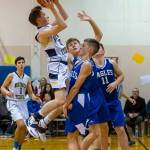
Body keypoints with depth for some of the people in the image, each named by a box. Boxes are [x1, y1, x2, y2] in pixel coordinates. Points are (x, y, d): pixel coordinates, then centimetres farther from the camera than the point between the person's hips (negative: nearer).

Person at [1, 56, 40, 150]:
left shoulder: (27, 78, 8)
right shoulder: (11, 76, -5)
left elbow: (30, 92, 12)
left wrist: (35, 97, -9)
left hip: (23, 103, 5)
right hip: (13, 103, -5)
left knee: (25, 129, 4)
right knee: (21, 125, -24)